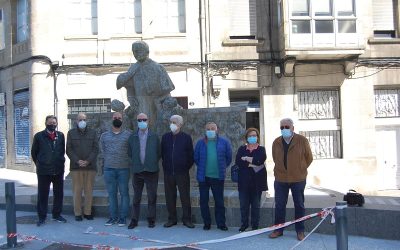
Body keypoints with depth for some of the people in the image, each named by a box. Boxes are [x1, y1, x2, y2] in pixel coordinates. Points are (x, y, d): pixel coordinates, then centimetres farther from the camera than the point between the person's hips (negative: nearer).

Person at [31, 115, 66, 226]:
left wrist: (60, 162, 10)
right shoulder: (39, 136, 0)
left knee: (59, 194, 8)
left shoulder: (61, 136, 7)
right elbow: (34, 152, 7)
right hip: (43, 171, -2)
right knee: (42, 195, 3)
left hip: (58, 170, 3)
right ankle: (42, 217, 13)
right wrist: (39, 164, 9)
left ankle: (57, 214, 21)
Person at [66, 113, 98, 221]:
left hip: (90, 166, 1)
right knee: (77, 190, -1)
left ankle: (88, 212, 10)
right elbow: (68, 150, 3)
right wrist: (77, 161, -10)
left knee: (89, 190, 2)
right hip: (76, 166, -1)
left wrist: (88, 161, -9)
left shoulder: (92, 133, 10)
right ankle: (78, 213, 6)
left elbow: (96, 148, 4)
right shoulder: (71, 133, 8)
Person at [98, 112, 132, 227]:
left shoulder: (128, 135, 4)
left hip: (124, 168, -2)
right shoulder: (104, 135, 11)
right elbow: (101, 153, 12)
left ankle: (123, 217, 10)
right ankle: (113, 216, 16)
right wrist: (100, 168, 8)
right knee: (111, 193, 7)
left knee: (124, 193, 2)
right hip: (109, 169, 2)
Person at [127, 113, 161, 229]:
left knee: (152, 197, 4)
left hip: (151, 171, -1)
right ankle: (134, 220, 15)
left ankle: (151, 219, 15)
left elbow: (158, 153, 6)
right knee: (136, 197, 7)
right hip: (137, 171, 1)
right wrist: (135, 163, 6)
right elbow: (130, 153, 12)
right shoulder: (132, 137, 5)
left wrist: (153, 163, 2)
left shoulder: (154, 137, 2)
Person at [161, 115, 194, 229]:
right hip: (168, 172, 3)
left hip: (182, 172, -2)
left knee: (185, 196, 1)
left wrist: (186, 167, 1)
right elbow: (162, 153, 14)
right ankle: (172, 218, 18)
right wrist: (165, 166, 10)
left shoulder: (186, 137, 0)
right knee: (170, 197, 7)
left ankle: (187, 219, 11)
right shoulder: (165, 137, 7)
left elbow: (191, 155, 3)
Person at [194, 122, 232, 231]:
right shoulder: (200, 143, 2)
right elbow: (196, 158, 9)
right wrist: (202, 168, 8)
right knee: (203, 201, 7)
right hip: (203, 177, 1)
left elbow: (229, 157, 7)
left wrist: (222, 168, 8)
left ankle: (221, 223, 17)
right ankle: (206, 223, 20)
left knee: (219, 201, 6)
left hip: (218, 177, -1)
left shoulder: (224, 142, -1)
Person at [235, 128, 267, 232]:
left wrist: (246, 158, -10)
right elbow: (238, 162, -6)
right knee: (244, 205, 3)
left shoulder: (261, 149, 6)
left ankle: (255, 225, 14)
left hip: (257, 181, -1)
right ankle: (244, 224, 19)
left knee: (256, 205, 3)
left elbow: (260, 160, -14)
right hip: (244, 181, 1)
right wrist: (251, 165, -14)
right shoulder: (242, 149, 11)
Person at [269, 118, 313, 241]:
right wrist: (281, 170, 12)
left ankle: (300, 231, 20)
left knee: (299, 205, 8)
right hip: (280, 179, 2)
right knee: (279, 205, 7)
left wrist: (300, 169, 8)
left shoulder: (302, 140, -7)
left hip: (298, 179, -2)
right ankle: (278, 229, 19)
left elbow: (309, 158, 5)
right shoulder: (276, 142, 2)